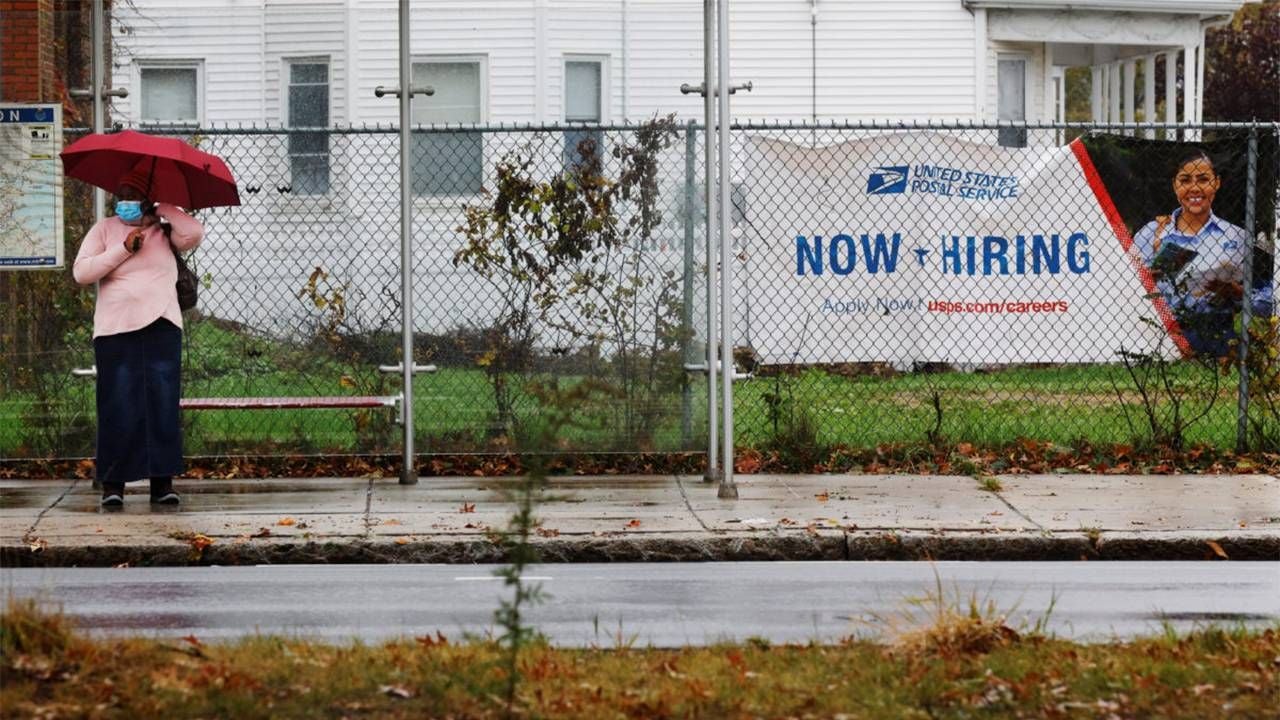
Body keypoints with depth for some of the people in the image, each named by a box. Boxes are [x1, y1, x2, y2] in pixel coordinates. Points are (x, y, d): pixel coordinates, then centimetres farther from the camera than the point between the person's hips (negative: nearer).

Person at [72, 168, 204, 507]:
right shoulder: (104, 230, 9)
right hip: (116, 331, -1)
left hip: (162, 327, 1)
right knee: (119, 407, -4)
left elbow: (193, 234, -8)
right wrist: (123, 249, -8)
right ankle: (112, 483, 0)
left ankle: (162, 482, 0)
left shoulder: (163, 231, 12)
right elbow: (81, 272, -1)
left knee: (163, 404, -2)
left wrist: (162, 209, 3)